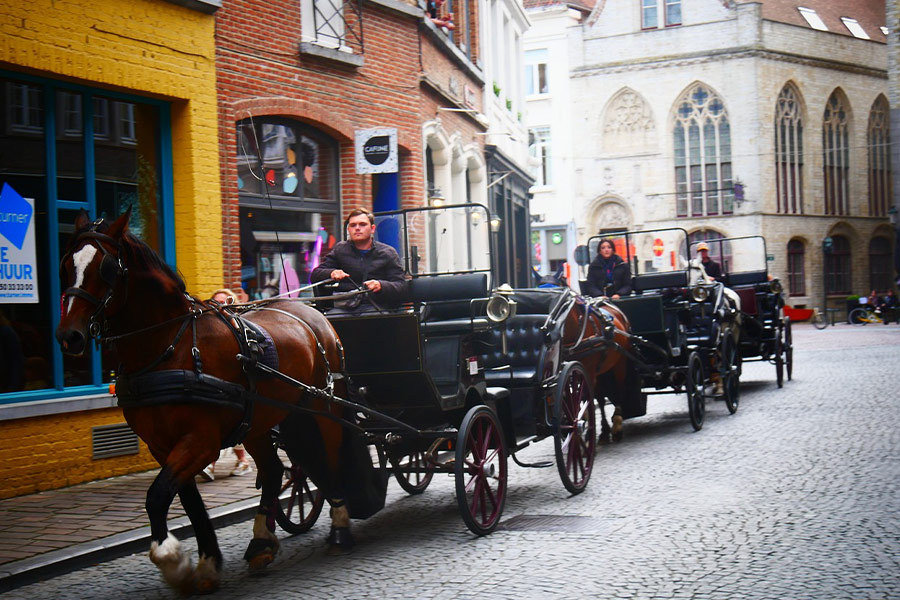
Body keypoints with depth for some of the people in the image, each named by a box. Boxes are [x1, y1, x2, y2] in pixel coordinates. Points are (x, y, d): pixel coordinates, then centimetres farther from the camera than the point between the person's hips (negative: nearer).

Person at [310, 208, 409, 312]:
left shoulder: (388, 253, 12)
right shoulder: (340, 249, 18)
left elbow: (402, 286, 3)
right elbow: (314, 275, 14)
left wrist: (381, 286, -18)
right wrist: (331, 273, -10)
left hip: (374, 306, -1)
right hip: (344, 305, 1)